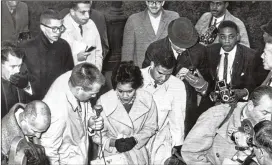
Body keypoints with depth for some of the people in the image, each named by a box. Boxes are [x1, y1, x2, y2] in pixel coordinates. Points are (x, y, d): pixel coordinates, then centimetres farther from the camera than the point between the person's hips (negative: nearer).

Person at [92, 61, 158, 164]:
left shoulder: (147, 99, -9)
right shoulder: (103, 101, -14)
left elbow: (150, 127, 5)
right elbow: (97, 135, -4)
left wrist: (135, 139, -9)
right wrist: (113, 142, -19)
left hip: (137, 151, 0)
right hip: (110, 152, 1)